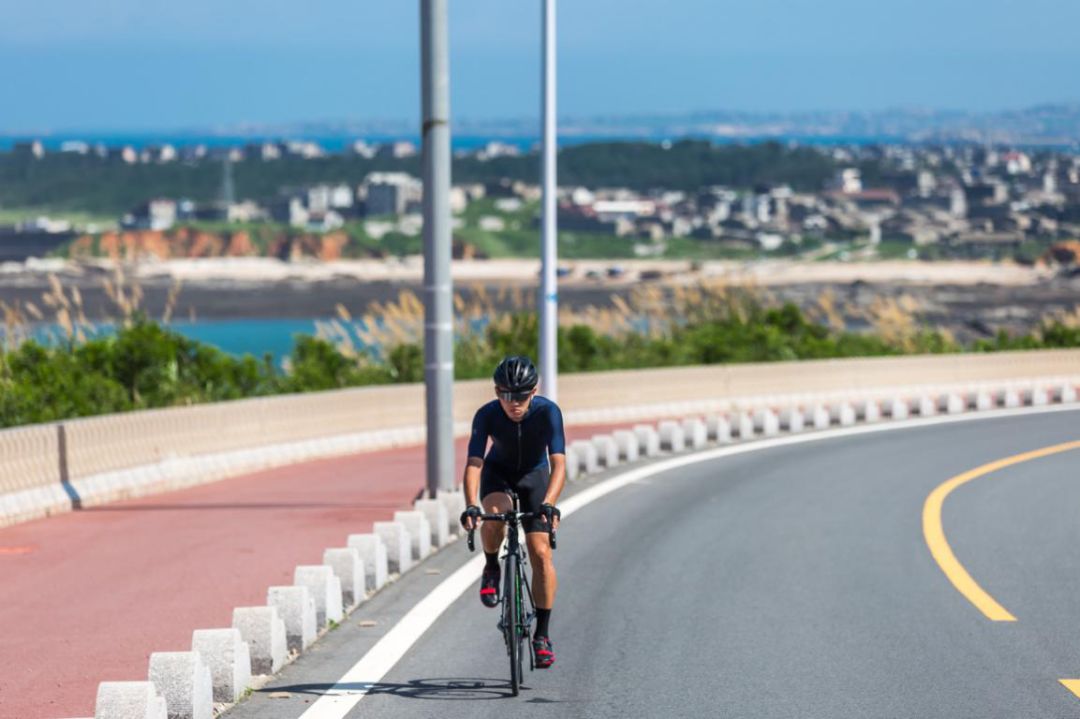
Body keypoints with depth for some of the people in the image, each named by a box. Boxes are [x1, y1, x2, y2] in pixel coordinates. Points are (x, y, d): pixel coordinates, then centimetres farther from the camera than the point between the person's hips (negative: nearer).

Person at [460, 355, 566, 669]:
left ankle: (542, 633, -2)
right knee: (496, 514, -34)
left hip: (535, 474, 0)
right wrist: (471, 506, -49)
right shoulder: (487, 415, -28)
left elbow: (558, 464, -36)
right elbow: (473, 464, -34)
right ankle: (492, 569, -4)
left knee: (541, 554, -11)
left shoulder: (547, 411, -30)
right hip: (498, 472, 0)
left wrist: (549, 504, -51)